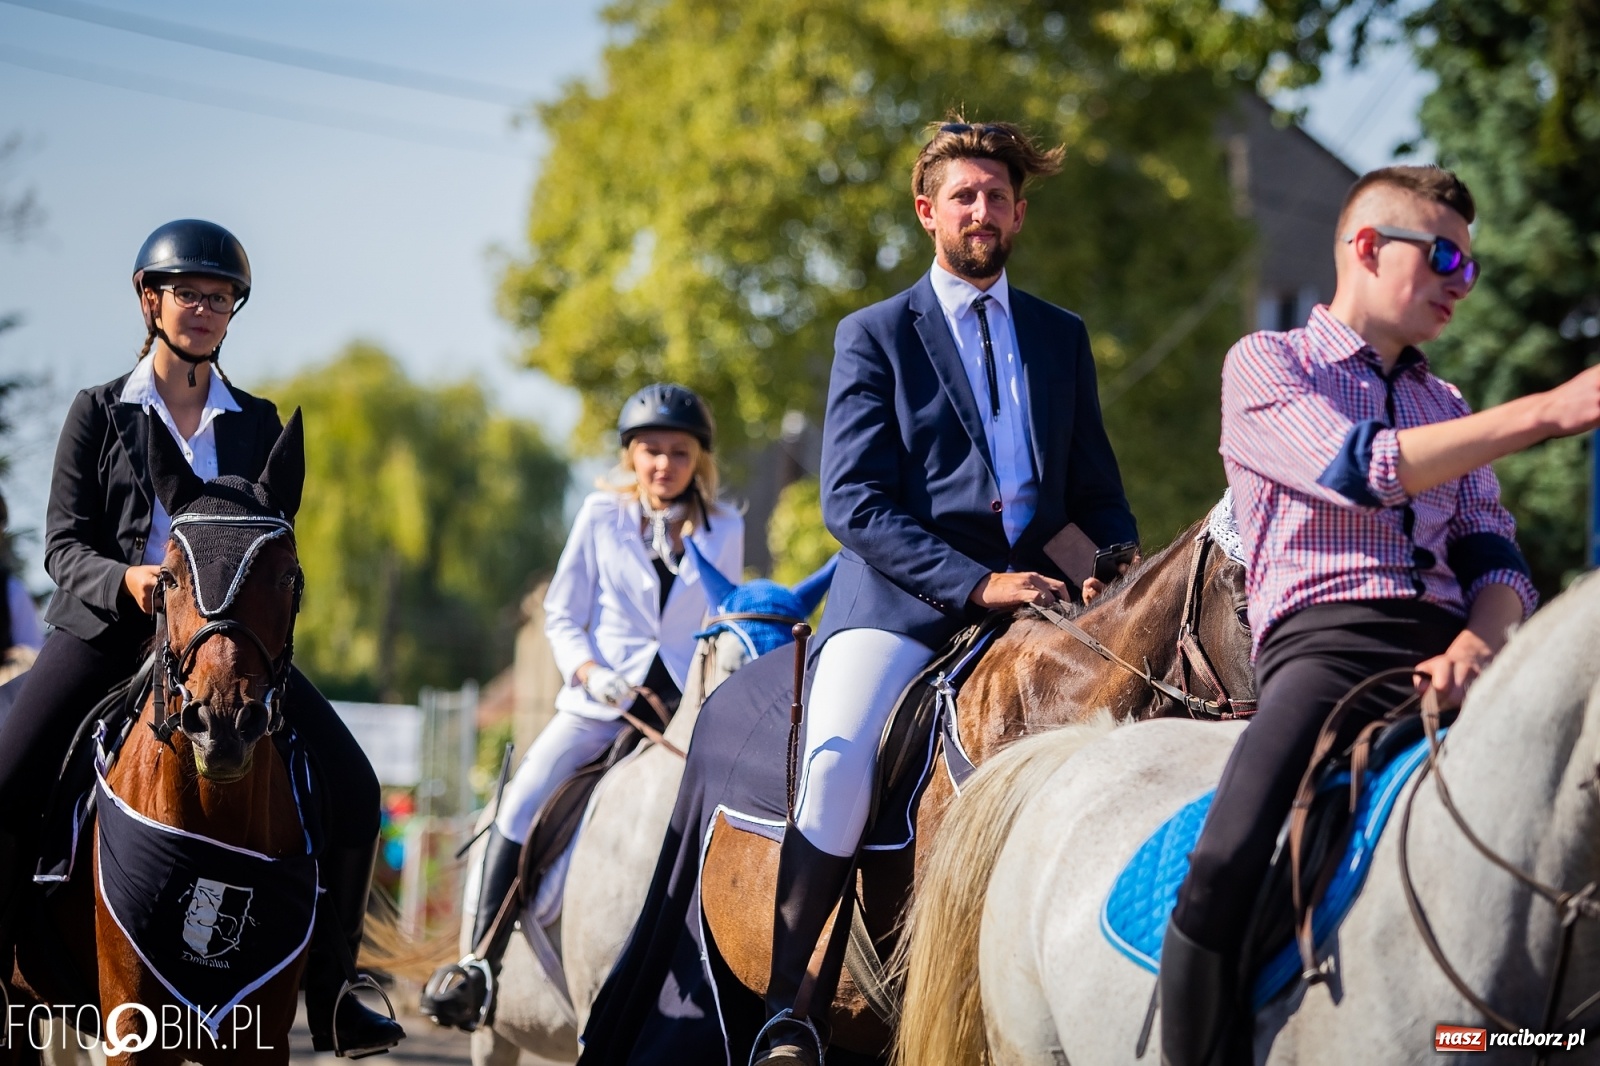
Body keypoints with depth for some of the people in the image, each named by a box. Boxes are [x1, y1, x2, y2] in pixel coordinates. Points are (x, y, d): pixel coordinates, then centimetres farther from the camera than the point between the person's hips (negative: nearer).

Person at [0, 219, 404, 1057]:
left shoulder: (258, 425, 12)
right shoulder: (99, 412, 5)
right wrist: (124, 579, -22)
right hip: (106, 631, -2)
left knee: (352, 789, -11)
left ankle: (327, 994, 1)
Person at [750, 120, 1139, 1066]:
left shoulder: (1063, 338, 19)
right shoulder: (874, 336, 8)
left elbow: (1097, 489, 21)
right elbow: (853, 504, -4)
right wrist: (974, 583, -16)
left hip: (1032, 593, 3)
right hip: (901, 604, -3)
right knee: (837, 761, -28)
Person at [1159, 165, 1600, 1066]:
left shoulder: (1446, 408, 30)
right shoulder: (1267, 366, 11)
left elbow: (1496, 557, 17)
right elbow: (1360, 466, -9)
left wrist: (1477, 643, -8)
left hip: (1453, 650, 6)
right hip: (1327, 641, -6)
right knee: (1226, 869, -32)